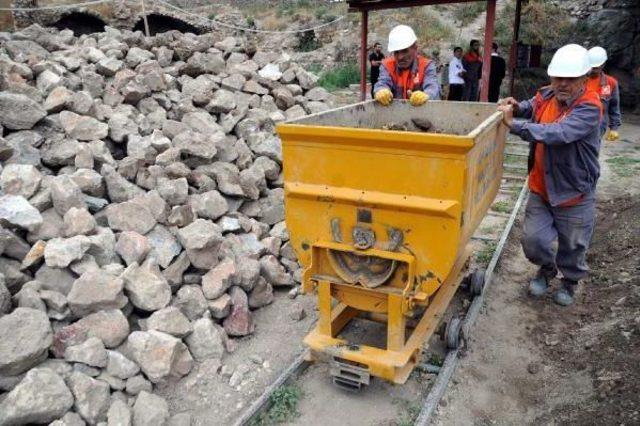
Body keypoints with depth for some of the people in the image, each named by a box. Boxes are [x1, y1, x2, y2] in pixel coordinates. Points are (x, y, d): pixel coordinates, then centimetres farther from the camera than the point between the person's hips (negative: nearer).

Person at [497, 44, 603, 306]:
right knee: (533, 240, 5)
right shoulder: (545, 96, -2)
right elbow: (530, 108, 21)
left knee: (572, 247, 13)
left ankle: (570, 281, 43)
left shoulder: (589, 108, -21)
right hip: (540, 189, 5)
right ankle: (547, 269, 39)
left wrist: (513, 124, -37)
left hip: (574, 194, -4)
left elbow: (559, 133, -37)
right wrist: (516, 107, -4)